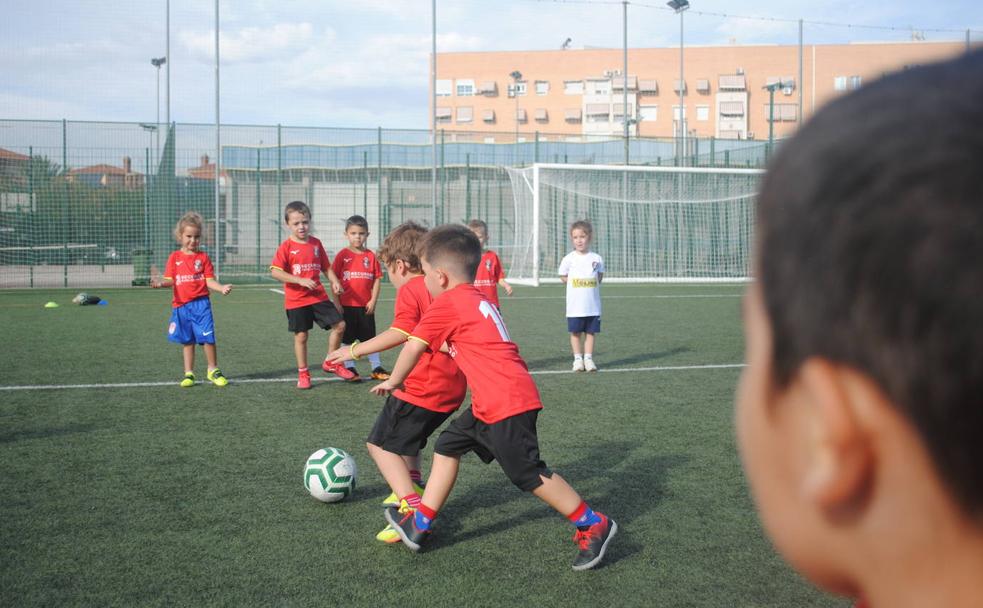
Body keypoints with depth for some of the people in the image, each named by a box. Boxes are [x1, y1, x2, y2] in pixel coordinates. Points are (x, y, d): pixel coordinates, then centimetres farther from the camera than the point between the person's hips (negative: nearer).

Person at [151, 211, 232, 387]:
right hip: (181, 305, 2)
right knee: (187, 341, 11)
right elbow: (170, 280, 1)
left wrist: (222, 288, -19)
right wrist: (161, 283, -21)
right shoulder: (174, 258, 6)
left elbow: (209, 280, 0)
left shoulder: (203, 257, 4)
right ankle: (189, 374, 21)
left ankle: (213, 371, 9)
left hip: (200, 303, -2)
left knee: (208, 338, -8)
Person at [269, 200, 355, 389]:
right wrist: (300, 280, -24)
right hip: (296, 300, -4)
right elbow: (275, 272, -18)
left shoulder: (316, 243, 6)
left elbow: (326, 267, 15)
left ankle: (330, 363, 16)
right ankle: (303, 373, 19)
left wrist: (334, 281, -4)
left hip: (318, 296, 4)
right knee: (301, 336, 3)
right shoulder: (286, 247, -8)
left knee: (339, 325, -1)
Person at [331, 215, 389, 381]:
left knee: (370, 338, 9)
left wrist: (373, 301, -4)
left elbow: (377, 279, 3)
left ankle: (377, 368, 16)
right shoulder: (342, 255, -3)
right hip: (347, 305, -2)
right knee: (347, 339, 5)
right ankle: (350, 369, 15)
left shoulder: (370, 256, 2)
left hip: (366, 306, 2)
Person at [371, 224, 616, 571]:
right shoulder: (479, 300, 17)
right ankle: (420, 523, 21)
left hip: (507, 404, -10)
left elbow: (413, 347, -4)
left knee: (528, 474, -3)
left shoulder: (447, 304, -9)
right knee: (448, 446, 16)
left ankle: (593, 526, 7)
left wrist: (393, 381, 9)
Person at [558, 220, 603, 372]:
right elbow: (563, 276, 7)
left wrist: (592, 284, 0)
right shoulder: (569, 259, -4)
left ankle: (588, 358, 13)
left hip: (593, 305, 1)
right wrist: (575, 284, -3)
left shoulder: (597, 259, 1)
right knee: (576, 332, 4)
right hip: (575, 306, -1)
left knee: (590, 332, 6)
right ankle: (578, 358, 14)